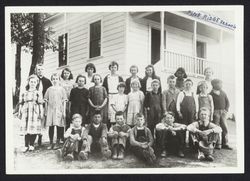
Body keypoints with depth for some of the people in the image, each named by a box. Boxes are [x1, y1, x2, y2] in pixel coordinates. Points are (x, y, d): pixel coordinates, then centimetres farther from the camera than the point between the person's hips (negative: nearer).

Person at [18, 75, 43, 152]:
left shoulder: (38, 93, 6)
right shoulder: (24, 93, 12)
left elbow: (40, 104, 5)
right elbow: (21, 104, 14)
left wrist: (41, 114, 0)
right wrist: (19, 113, 11)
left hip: (35, 113, -1)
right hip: (26, 113, 2)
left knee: (34, 129, -3)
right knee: (26, 129, -1)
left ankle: (31, 145, 12)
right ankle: (26, 146, 7)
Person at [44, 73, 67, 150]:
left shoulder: (62, 89, 3)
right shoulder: (49, 89, 7)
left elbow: (64, 101, 3)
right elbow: (46, 101, 10)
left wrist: (64, 111, -1)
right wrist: (46, 111, 6)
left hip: (59, 110, -1)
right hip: (50, 109, 2)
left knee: (59, 126, -1)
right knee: (50, 127, 4)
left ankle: (58, 142, 8)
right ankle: (51, 143, 12)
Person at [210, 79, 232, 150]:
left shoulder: (223, 93, 13)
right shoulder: (211, 94, -3)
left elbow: (227, 102, 17)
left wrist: (226, 110, 5)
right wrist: (212, 111, -12)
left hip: (223, 113, 5)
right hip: (215, 113, -5)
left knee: (225, 128, 3)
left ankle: (225, 144, 10)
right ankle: (217, 144, 4)